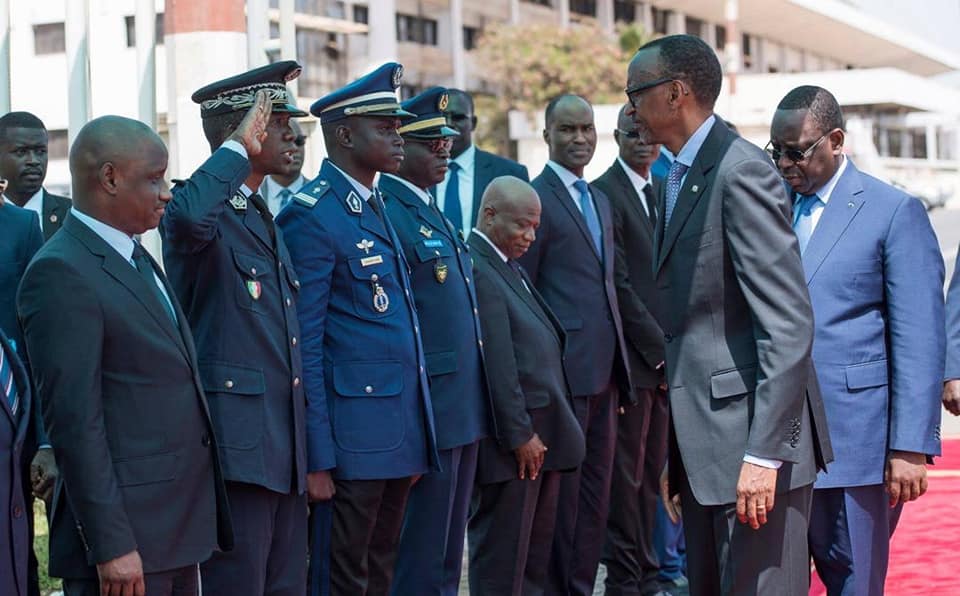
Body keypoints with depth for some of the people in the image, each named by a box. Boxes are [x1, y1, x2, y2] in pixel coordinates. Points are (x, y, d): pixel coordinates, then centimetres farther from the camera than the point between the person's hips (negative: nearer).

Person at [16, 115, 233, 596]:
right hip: (127, 533, -9)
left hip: (181, 522, 9)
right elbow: (75, 421, -19)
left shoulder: (137, 259, 15)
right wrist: (111, 546, -20)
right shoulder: (61, 274, -15)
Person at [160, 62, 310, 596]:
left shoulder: (266, 220, 19)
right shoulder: (208, 211, -9)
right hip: (237, 447, -9)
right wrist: (239, 149, -23)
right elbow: (189, 217, -39)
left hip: (285, 450, 9)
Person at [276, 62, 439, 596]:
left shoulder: (381, 206, 14)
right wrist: (317, 458, -17)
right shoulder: (313, 217, -13)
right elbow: (305, 345, -15)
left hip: (400, 430, 8)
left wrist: (416, 443, 16)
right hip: (353, 437, -8)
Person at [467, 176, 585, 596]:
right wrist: (519, 435, -18)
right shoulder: (476, 270, -17)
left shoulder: (510, 267, 15)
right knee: (502, 559, -1)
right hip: (512, 439, -10)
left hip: (541, 434, 10)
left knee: (537, 549, 15)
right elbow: (497, 365, -20)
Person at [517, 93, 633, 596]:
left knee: (596, 488, 12)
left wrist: (619, 364, 16)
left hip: (604, 371, 8)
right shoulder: (537, 199, -8)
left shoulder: (600, 201, 17)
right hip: (563, 370, -8)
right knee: (561, 488, 0)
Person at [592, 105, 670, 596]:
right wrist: (659, 348, -14)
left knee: (652, 470, 13)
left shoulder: (661, 192, 15)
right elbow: (618, 284, -15)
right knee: (627, 472, 0)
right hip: (631, 354, -7)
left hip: (665, 355, 7)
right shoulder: (605, 193, -10)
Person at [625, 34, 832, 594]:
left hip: (751, 441, -10)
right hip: (704, 443, 10)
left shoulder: (742, 171, -15)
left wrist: (763, 453, -23)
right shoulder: (680, 178, 15)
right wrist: (675, 458, 17)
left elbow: (790, 323, -20)